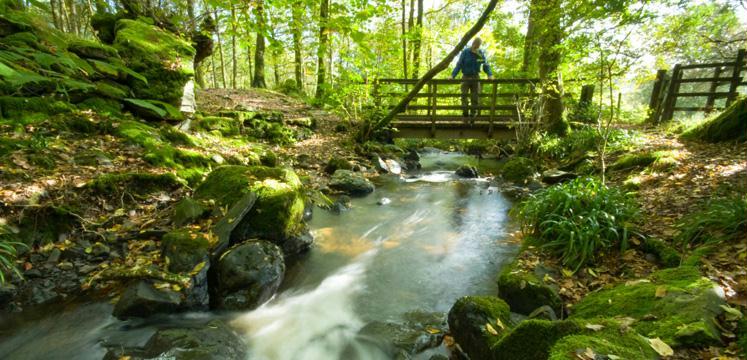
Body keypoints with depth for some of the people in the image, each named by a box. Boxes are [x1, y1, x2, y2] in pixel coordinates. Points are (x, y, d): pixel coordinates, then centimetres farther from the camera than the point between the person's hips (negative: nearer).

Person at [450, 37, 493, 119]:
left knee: (475, 96, -4)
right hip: (466, 77, -1)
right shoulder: (465, 52, -5)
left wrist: (490, 75, -16)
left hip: (475, 78, 2)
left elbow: (486, 65, 2)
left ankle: (473, 113, 1)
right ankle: (464, 112, -17)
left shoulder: (481, 54, 1)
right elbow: (459, 64, -8)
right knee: (464, 94, -15)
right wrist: (453, 75, -20)